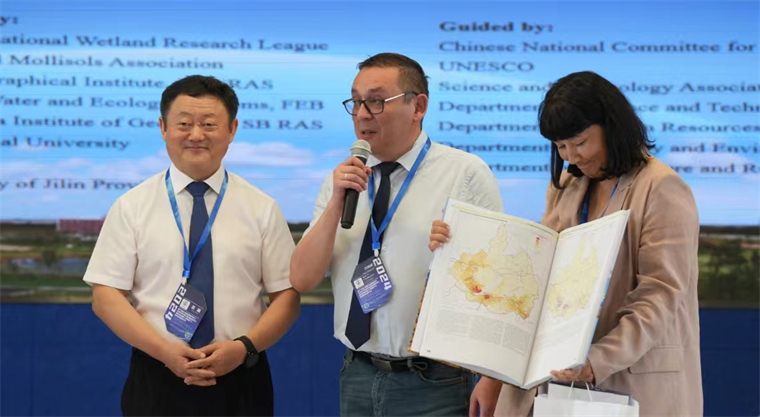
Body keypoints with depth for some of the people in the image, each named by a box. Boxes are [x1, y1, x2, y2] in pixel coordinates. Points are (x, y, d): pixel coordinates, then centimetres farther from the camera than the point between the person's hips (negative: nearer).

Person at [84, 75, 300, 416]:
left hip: (241, 380, 1)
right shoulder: (131, 207, 2)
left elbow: (287, 297, 3)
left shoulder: (262, 209, 4)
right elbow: (106, 296, -2)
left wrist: (245, 346, -14)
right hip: (158, 380, -1)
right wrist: (165, 351, -14)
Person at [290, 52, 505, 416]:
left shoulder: (467, 174, -5)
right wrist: (337, 204, -10)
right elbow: (302, 279, 3)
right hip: (358, 381, 4)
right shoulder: (341, 180, 8)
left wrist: (491, 381, -12)